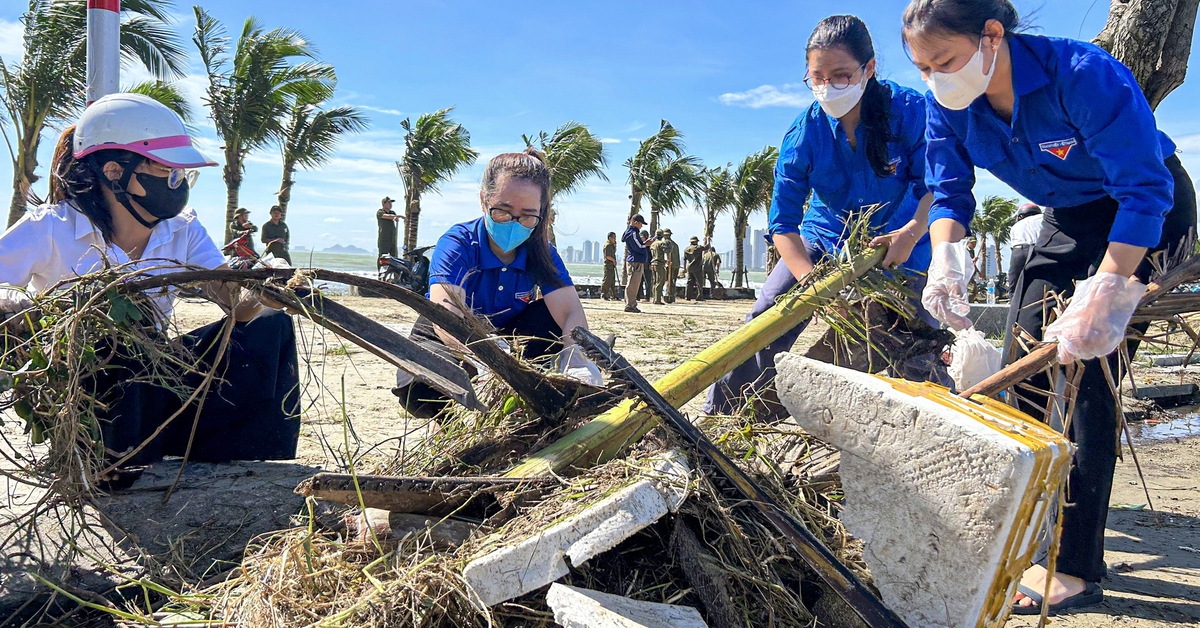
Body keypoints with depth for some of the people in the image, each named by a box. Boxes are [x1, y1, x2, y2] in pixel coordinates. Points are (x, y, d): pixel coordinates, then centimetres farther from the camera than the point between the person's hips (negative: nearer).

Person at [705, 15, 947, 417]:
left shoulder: (910, 111, -21)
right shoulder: (803, 134, -19)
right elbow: (783, 223, -19)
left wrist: (911, 233, -35)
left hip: (900, 241, -1)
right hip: (826, 240, 1)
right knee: (764, 319, -12)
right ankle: (719, 418, -3)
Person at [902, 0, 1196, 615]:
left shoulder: (1082, 74, -33)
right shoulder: (948, 104, -15)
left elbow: (1145, 190, -33)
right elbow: (950, 192, -6)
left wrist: (1103, 293, -42)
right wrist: (944, 258, -25)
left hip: (1150, 213, -6)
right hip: (1071, 218, 7)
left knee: (1087, 363, -15)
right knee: (1024, 357, 2)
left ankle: (1077, 568, -9)